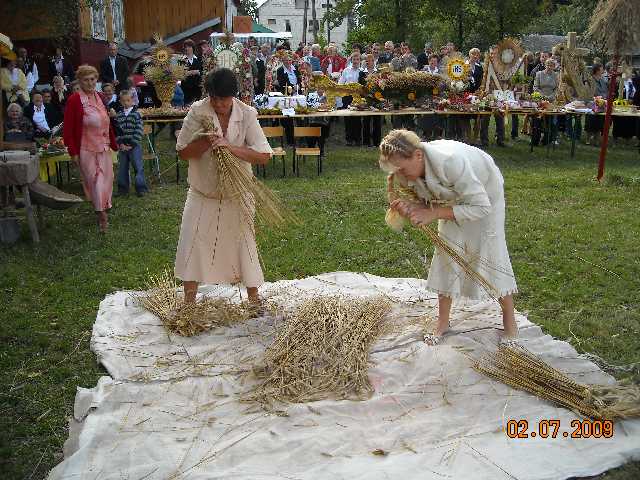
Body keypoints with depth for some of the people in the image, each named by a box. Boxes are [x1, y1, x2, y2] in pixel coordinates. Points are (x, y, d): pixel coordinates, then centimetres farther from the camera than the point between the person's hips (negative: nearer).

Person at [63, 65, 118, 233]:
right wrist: (73, 152, -13)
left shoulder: (99, 97, 6)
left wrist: (113, 143, 18)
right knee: (94, 180, -1)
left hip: (103, 147, 5)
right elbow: (68, 129, -10)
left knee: (106, 178, 8)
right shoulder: (74, 100, -11)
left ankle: (102, 210, 29)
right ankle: (101, 214, 9)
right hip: (87, 149, -5)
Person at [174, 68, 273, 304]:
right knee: (193, 244, 2)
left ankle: (254, 298, 26)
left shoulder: (247, 114, -11)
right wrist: (205, 142, -25)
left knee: (244, 243, 9)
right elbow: (182, 152, -6)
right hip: (203, 194, 0)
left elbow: (264, 156, -16)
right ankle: (189, 300, 20)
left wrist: (231, 147, -28)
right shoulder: (197, 112, -11)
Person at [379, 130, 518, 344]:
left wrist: (433, 213, -41)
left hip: (485, 193, -5)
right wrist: (408, 208, -32)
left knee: (492, 252, -4)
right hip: (454, 196, 5)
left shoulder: (450, 160, -45)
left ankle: (510, 321, 15)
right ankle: (443, 323, 12)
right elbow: (426, 201, -9)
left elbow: (481, 206, -39)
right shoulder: (407, 171, -24)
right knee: (446, 251, 0)